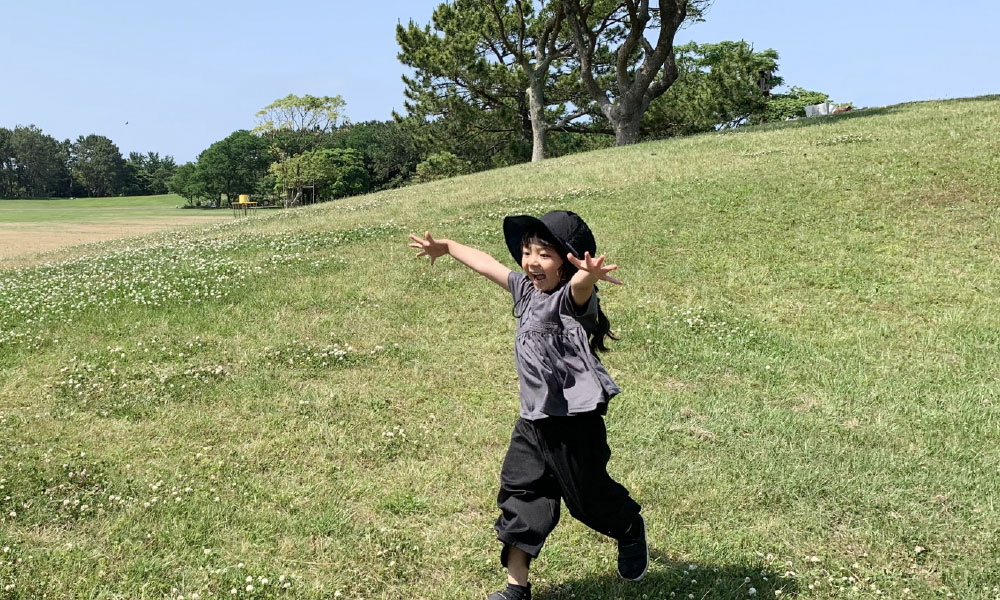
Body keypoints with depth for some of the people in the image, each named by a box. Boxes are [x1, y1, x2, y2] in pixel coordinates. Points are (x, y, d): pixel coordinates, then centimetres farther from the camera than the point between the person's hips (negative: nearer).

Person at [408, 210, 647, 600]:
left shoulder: (572, 298, -18)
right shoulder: (526, 290, 5)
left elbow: (580, 286, -44)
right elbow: (486, 264, 20)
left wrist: (589, 275, -69)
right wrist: (446, 246, 34)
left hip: (576, 421, -7)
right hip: (533, 420, 8)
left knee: (587, 496, 10)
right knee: (519, 496, 8)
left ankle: (631, 529, 42)